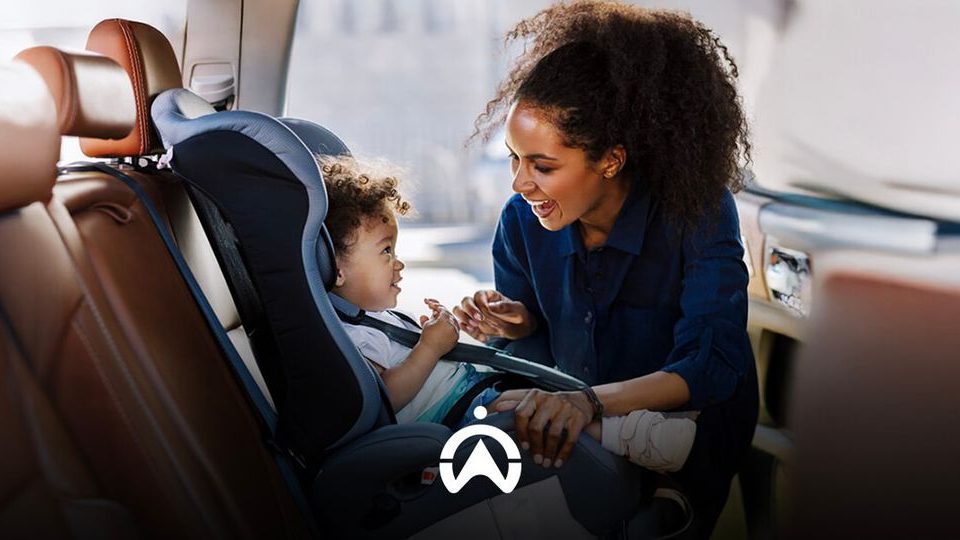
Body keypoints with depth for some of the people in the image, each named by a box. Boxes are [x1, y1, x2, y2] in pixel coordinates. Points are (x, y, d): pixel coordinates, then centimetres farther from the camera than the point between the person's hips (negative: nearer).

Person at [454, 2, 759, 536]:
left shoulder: (698, 211, -24)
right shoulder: (523, 221, -12)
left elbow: (712, 364, -33)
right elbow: (541, 342, 4)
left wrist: (590, 401, -49)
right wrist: (514, 323, -21)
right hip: (579, 429, 3)